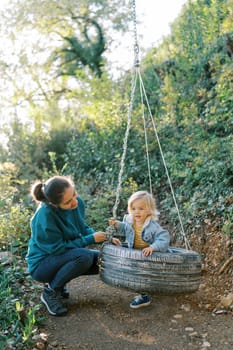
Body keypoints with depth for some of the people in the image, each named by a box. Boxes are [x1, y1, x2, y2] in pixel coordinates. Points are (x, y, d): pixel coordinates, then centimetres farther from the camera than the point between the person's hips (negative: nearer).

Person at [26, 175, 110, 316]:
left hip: (64, 257, 7)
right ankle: (50, 292, -8)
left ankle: (59, 280, 9)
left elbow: (83, 229, 4)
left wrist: (104, 238, -13)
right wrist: (91, 239, -21)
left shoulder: (77, 202, -11)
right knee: (84, 256, -31)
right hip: (42, 264, -7)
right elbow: (57, 248, -24)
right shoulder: (45, 214, -31)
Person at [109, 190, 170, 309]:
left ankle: (144, 296, 12)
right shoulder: (129, 221, -8)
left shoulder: (153, 226, -28)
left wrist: (152, 247, -47)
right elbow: (124, 229, 15)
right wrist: (117, 224, -4)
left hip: (148, 255, -7)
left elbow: (164, 239, -33)